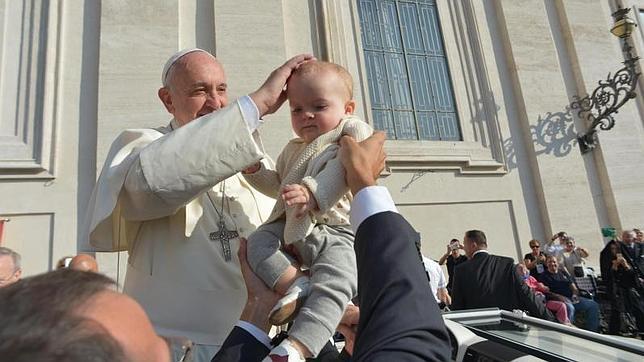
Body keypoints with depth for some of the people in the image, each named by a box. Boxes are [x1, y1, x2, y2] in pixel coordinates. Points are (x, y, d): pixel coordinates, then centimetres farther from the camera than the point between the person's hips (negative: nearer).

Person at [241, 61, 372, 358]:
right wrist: (255, 169, 16)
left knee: (331, 288, -25)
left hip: (335, 232, -7)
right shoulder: (293, 150, 23)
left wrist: (314, 192, -36)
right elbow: (278, 186, 33)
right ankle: (295, 284, -17)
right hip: (291, 228, 8)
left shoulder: (352, 131, -1)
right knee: (258, 240, -7)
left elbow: (344, 169, -20)